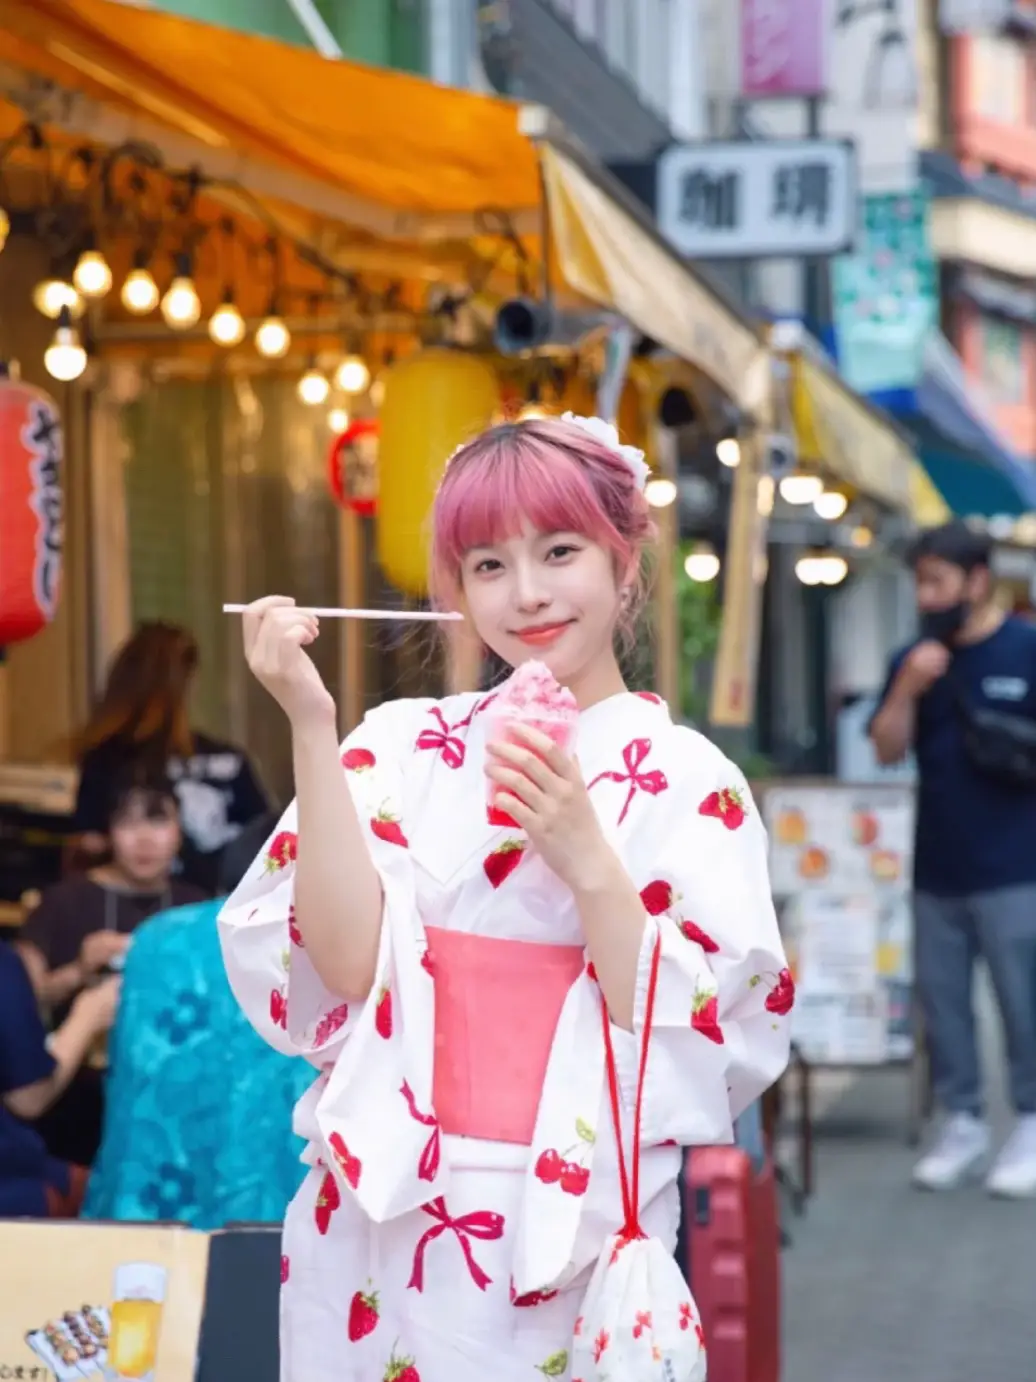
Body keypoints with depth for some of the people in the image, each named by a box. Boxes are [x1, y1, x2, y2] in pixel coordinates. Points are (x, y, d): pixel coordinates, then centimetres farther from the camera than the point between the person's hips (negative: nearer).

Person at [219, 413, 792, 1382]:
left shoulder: (686, 782, -4)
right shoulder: (402, 747, 0)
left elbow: (689, 1037, -11)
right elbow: (344, 965, -11)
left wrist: (583, 855, -22)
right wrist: (311, 728, -15)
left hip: (569, 1242, -2)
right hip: (373, 1225, 2)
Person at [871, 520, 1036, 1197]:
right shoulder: (915, 659, 9)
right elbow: (888, 750, 2)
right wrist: (907, 690, -12)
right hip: (936, 868, 5)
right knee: (942, 1000, 8)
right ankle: (964, 1123, 16)